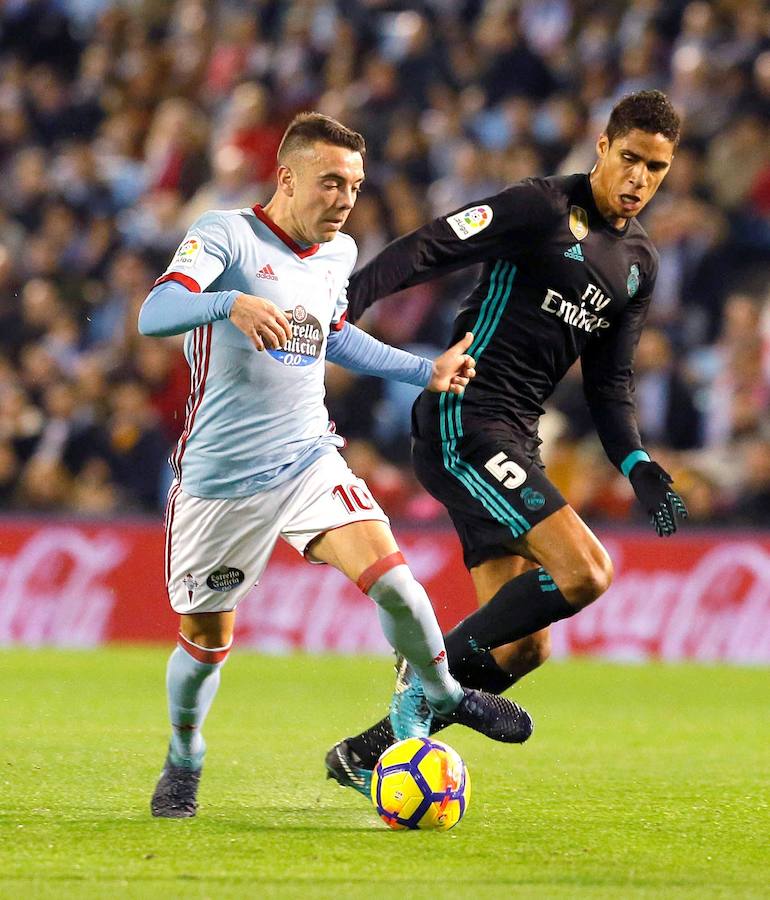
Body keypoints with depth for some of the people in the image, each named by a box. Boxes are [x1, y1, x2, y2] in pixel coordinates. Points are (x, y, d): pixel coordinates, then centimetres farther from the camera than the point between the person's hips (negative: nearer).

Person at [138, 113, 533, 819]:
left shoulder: (339, 253, 7)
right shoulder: (227, 235, -13)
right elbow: (153, 315, -29)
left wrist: (426, 371, 23)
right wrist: (230, 303, -48)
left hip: (309, 462, 4)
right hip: (219, 478, -4)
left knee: (389, 577, -18)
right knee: (206, 641, 7)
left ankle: (443, 695, 7)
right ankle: (184, 758, 35)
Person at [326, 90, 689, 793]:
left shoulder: (640, 263, 16)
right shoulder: (543, 207, -8)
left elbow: (609, 384, 19)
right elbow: (427, 251, -15)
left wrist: (640, 469, 4)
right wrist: (338, 307, -26)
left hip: (514, 443, 9)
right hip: (462, 424, -9)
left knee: (523, 648, 4)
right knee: (583, 572, -22)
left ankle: (365, 756, 13)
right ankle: (436, 669, -7)